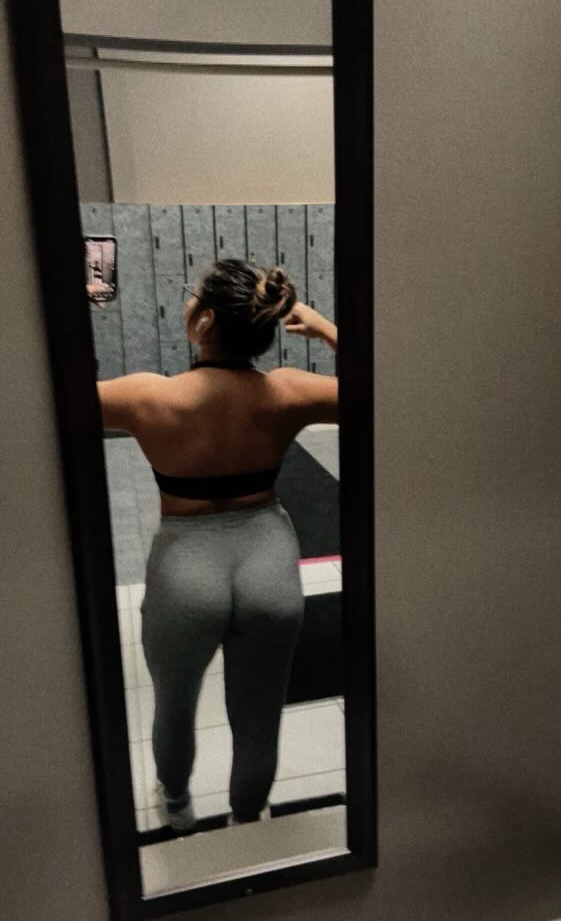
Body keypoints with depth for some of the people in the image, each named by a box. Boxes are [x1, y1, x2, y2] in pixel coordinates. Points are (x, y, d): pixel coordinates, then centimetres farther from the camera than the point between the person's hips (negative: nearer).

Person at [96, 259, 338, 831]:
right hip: (270, 569, 2)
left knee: (175, 705, 30)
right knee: (257, 724, 24)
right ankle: (246, 825, 51)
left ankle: (177, 806, 58)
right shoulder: (286, 395, -12)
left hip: (184, 575, -1)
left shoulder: (150, 398, -18)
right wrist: (325, 328, 4)